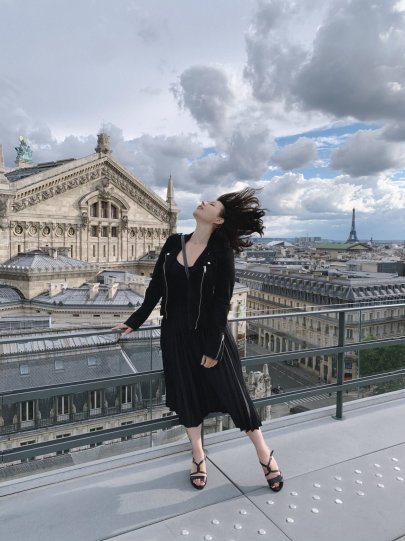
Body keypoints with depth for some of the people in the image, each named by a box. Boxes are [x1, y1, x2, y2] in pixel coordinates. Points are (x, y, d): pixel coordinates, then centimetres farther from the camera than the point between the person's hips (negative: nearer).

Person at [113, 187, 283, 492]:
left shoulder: (221, 253, -12)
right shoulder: (173, 244, 1)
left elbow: (222, 304, -13)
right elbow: (156, 287, 7)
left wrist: (213, 347, -15)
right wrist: (135, 321, 11)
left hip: (210, 334, -4)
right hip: (176, 335, 4)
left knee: (234, 395, 5)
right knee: (186, 397, 15)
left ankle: (265, 456, 28)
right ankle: (198, 458, 37)